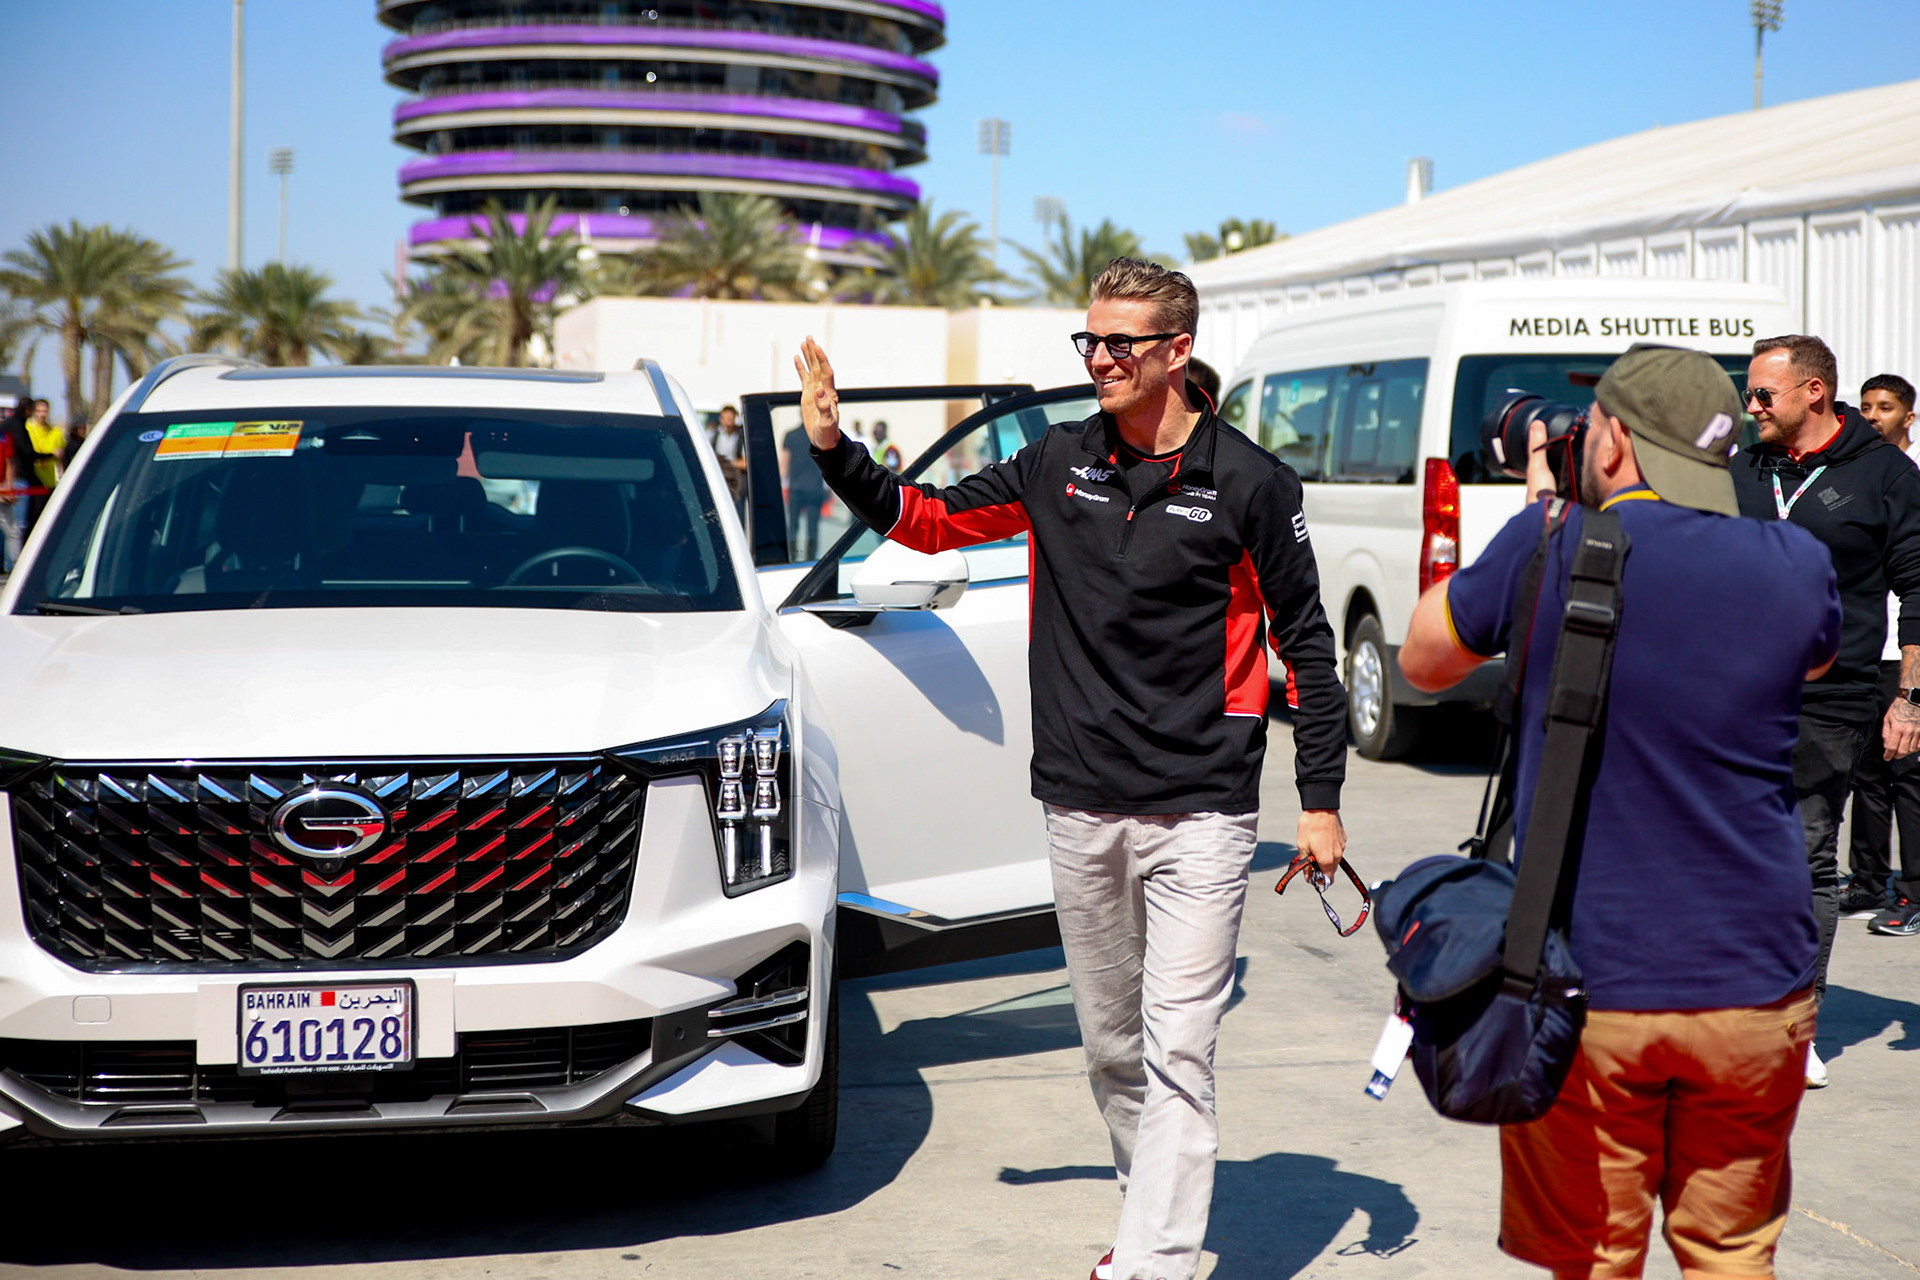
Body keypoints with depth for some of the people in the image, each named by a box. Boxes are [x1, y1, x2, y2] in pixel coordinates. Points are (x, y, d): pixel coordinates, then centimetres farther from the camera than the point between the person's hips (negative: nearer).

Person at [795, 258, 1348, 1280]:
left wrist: (1321, 798, 0)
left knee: (1176, 1050, -10)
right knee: (1108, 1045, 14)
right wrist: (835, 450, -1)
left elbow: (1305, 640, 2)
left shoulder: (1248, 483, -4)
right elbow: (930, 519, 15)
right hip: (1080, 810, 5)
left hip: (1200, 813, -4)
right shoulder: (1059, 463, 6)